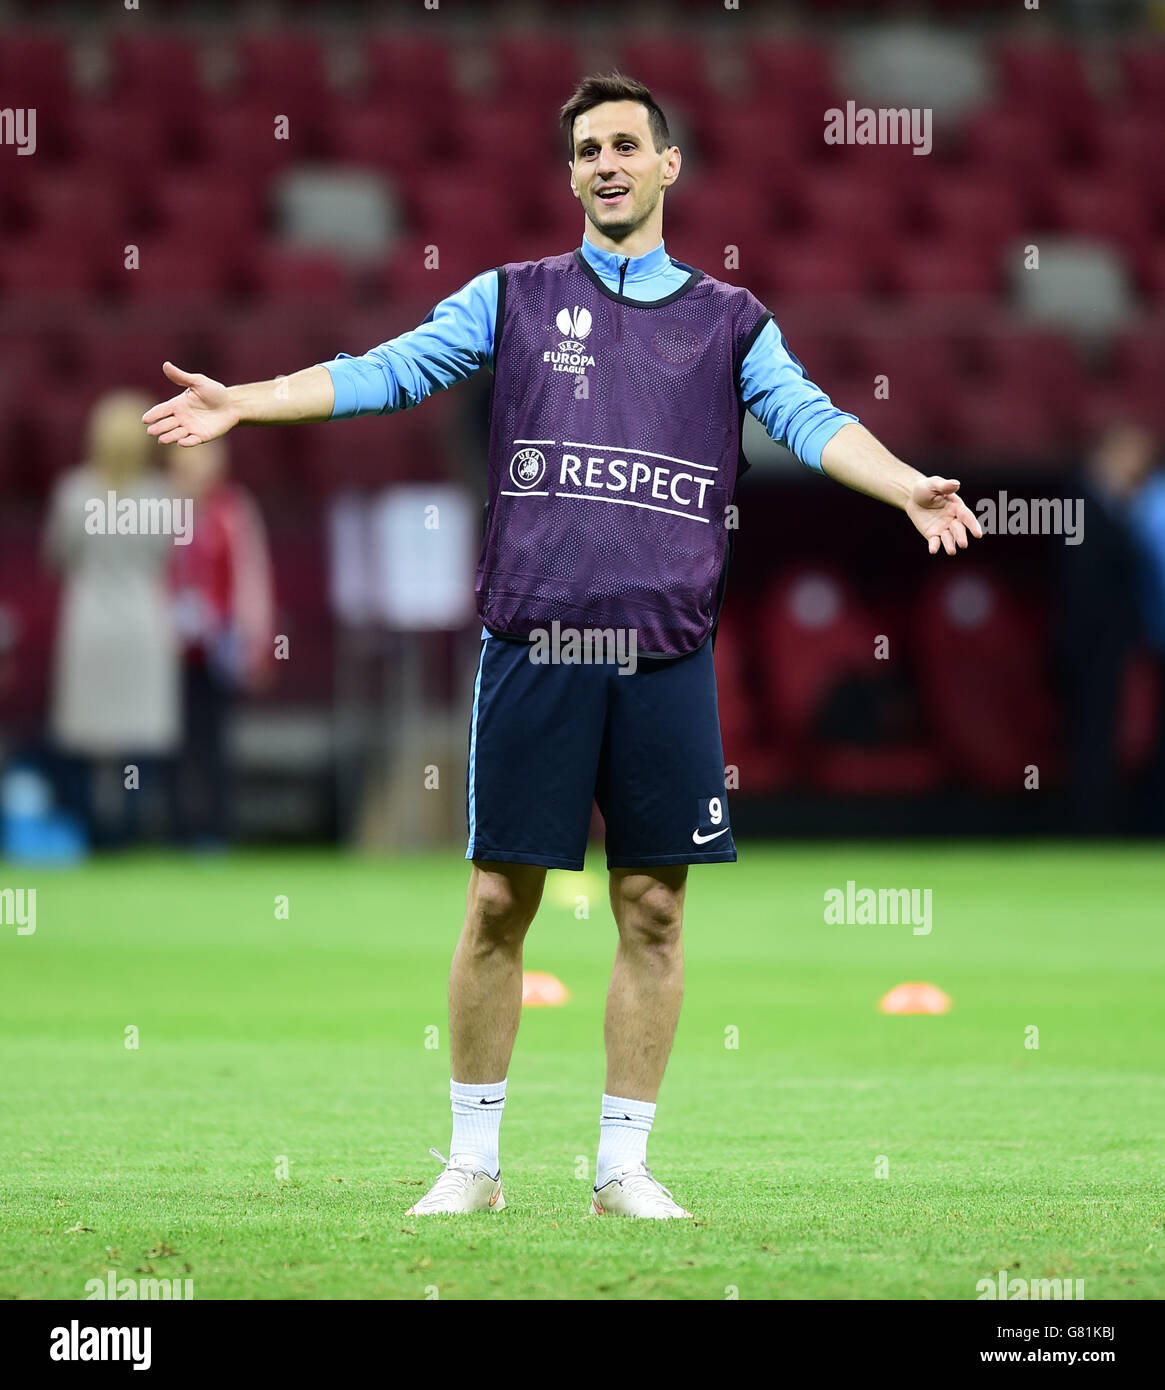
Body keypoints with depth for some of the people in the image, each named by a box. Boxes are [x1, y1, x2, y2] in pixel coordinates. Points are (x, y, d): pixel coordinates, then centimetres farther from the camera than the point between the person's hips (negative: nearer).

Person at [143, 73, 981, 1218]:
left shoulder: (727, 320, 13)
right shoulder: (514, 298, 12)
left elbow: (807, 416, 1)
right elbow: (390, 369, 6)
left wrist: (907, 485, -18)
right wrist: (244, 401, -6)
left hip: (665, 651, 1)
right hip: (532, 641, -1)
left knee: (653, 909, 3)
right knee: (500, 901, 1)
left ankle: (623, 1165, 12)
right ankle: (472, 1159, 10)